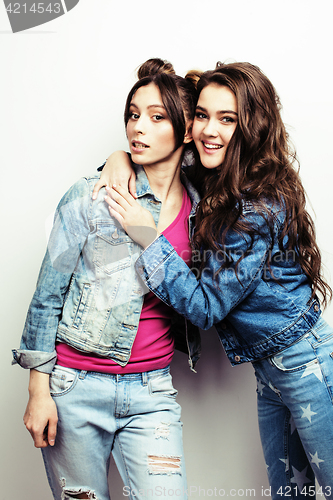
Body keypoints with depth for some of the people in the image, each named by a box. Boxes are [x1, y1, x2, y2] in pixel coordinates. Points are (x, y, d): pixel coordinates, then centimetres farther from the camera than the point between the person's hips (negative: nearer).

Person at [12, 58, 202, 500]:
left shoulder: (200, 210, 2)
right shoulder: (92, 196, -7)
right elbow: (48, 294, -4)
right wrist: (39, 388, -6)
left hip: (151, 391, 2)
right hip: (75, 386, -2)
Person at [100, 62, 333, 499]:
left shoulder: (260, 209, -25)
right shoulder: (217, 187, 0)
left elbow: (207, 306, -22)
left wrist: (148, 237, -22)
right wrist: (121, 161, 2)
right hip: (268, 368, 8)